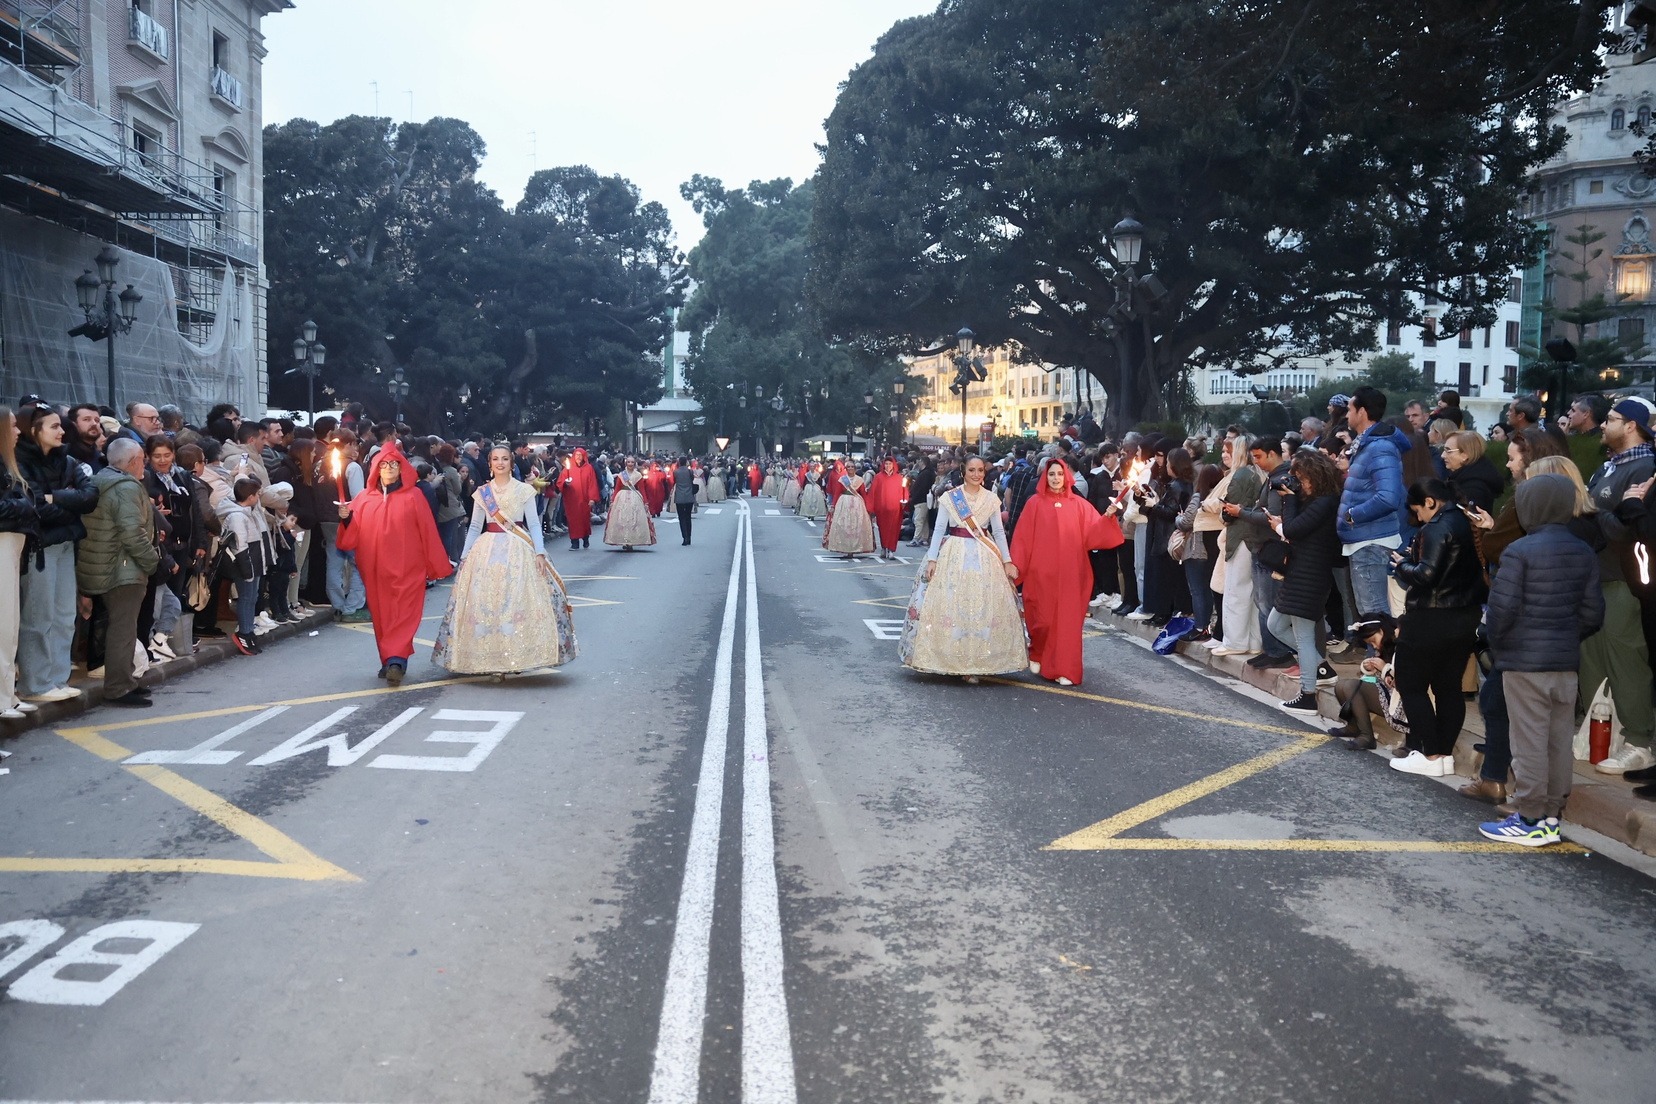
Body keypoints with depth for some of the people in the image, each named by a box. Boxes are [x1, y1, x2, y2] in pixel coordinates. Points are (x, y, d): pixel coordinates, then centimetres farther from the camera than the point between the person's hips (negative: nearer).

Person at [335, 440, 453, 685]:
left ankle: (396, 660, -12)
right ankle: (392, 661, 16)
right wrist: (346, 518, -13)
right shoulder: (365, 497, 9)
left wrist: (437, 566, 1)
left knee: (404, 614, -9)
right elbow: (353, 535, 7)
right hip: (376, 570, 3)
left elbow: (427, 531, 1)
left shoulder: (413, 496, 1)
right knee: (381, 616, 7)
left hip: (407, 568, -3)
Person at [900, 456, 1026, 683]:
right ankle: (946, 658, 9)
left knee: (982, 608, -1)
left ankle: (974, 662, 6)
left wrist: (1007, 561, 1)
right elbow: (939, 529, 0)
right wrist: (932, 559, -8)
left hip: (984, 557, 1)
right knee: (948, 605, -3)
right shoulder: (949, 498, 1)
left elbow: (999, 532, 8)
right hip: (953, 555, -1)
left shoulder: (991, 499, 5)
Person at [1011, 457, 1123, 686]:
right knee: (1042, 619, 4)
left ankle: (1064, 670, 7)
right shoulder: (1035, 503, 1)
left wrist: (1108, 518, -20)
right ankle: (1037, 655, 30)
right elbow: (1023, 537, -2)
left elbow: (1093, 531, -2)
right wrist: (1016, 566, -6)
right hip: (1041, 573, -1)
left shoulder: (1078, 504, 7)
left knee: (1068, 621, 1)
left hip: (1070, 573, 2)